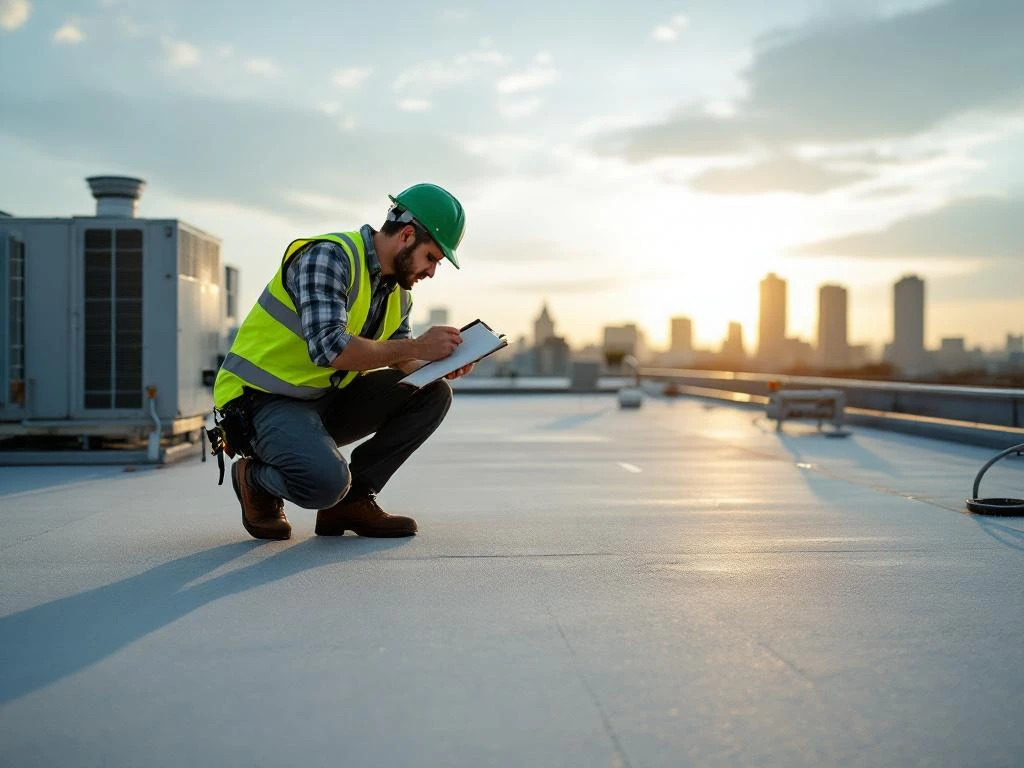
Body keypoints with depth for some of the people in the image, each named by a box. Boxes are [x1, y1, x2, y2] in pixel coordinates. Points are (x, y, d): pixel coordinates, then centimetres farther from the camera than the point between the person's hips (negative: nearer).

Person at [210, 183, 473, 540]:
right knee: (327, 480, -35)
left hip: (327, 400, 9)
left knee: (432, 394, -4)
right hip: (262, 401, -9)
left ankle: (352, 499, -2)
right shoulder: (330, 256, -20)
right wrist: (417, 347, -25)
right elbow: (328, 348, -32)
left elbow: (401, 360, 13)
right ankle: (253, 480, 0)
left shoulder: (398, 289, 8)